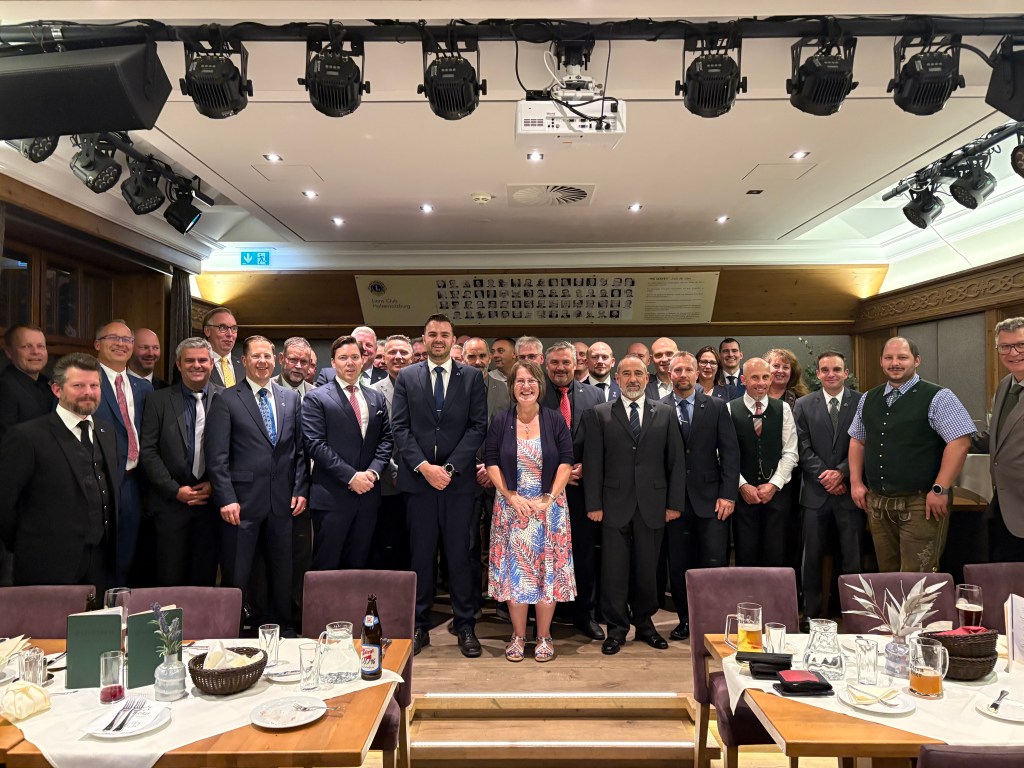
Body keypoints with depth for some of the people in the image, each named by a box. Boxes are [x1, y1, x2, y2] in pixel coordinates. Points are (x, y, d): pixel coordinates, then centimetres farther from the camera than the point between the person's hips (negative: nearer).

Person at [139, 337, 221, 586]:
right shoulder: (158, 400, 2)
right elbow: (148, 451, -1)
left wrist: (215, 484, -7)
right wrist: (175, 490, -8)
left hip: (212, 499, 0)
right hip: (172, 501, 0)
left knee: (205, 577, 8)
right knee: (171, 578, 6)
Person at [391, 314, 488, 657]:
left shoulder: (472, 377, 5)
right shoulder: (407, 377, 8)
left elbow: (478, 426, -1)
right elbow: (400, 427, 2)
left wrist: (450, 467, -10)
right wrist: (424, 467, -10)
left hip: (459, 479, -1)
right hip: (418, 478, 1)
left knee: (460, 555, 4)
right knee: (421, 555, 7)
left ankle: (465, 626, 16)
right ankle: (419, 625, 18)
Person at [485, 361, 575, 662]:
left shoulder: (555, 420, 0)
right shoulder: (500, 422, 1)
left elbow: (566, 461, -2)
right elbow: (491, 462, 0)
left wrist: (549, 498, -11)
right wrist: (512, 497, -10)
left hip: (549, 507, 0)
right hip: (511, 506, 0)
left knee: (548, 569, 4)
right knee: (514, 570, 4)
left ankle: (544, 637, 17)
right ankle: (518, 636, 17)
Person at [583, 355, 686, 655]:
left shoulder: (665, 413, 7)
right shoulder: (600, 414, 3)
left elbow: (676, 461, 6)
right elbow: (593, 462, 0)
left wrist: (675, 503, 1)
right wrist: (593, 504, -5)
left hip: (652, 505, 1)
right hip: (615, 505, -1)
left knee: (647, 568, 10)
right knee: (614, 570, 3)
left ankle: (644, 623, 27)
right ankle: (616, 628, 17)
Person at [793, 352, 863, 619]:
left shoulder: (862, 403, 3)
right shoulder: (804, 405, 7)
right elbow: (803, 447, 1)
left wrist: (841, 472, -13)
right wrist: (823, 475, -9)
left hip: (849, 491, -1)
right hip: (816, 492, 1)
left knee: (853, 557, 5)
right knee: (812, 557, 6)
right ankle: (812, 614, 16)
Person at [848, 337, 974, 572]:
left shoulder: (937, 398, -8)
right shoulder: (868, 399, 11)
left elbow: (959, 442, -14)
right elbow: (857, 440, 18)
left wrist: (940, 490, -17)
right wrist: (856, 482, 9)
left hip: (921, 503, -5)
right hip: (877, 502, 6)